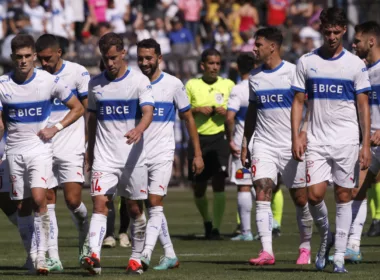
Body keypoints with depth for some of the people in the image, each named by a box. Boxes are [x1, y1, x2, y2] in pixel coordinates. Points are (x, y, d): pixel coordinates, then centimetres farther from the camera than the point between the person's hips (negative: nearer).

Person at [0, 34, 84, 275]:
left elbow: (77, 108, 4)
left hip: (40, 148, -2)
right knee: (22, 207, 7)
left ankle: (41, 255, -16)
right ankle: (31, 254, 22)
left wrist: (56, 128, -7)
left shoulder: (50, 81, -6)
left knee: (39, 199, -19)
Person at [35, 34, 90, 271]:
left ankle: (85, 234, 20)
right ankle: (53, 258, 1)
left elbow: (89, 110, 0)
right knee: (48, 202, 0)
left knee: (73, 200, -10)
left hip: (71, 149, -3)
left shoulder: (78, 73, -2)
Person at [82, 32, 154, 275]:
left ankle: (136, 258, 20)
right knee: (100, 204, -13)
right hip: (104, 156, 2)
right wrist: (90, 153, 19)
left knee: (135, 209, 6)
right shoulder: (95, 84, 9)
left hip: (133, 157, -2)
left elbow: (148, 112, -16)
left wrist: (138, 129, -37)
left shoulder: (139, 81, -3)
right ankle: (94, 256, -25)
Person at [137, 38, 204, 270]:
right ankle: (170, 255, 17)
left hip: (162, 153, -4)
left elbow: (188, 118, 5)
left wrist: (198, 154, 3)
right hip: (138, 154, 4)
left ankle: (145, 255, -24)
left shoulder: (173, 84, -2)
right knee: (153, 206, 8)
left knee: (155, 203, -15)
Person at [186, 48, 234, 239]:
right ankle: (207, 222, 30)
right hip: (198, 138, 1)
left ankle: (216, 228, -9)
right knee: (198, 187, 6)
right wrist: (197, 110, -11)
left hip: (220, 137, -1)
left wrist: (227, 112, -10)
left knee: (219, 183, -12)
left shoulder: (228, 85, 6)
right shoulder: (192, 85, 5)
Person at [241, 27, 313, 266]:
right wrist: (245, 143, 16)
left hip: (291, 145, -4)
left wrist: (303, 134, -16)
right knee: (262, 196, -11)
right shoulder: (255, 77, 11)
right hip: (263, 145, 4)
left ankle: (305, 249, 21)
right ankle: (267, 252, -17)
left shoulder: (293, 72, -5)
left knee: (300, 199, 4)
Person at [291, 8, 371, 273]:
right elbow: (298, 102, 7)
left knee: (344, 196, 1)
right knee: (315, 194, -9)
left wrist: (366, 144, -4)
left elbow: (363, 106, 2)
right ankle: (326, 237, 19)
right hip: (317, 141, 1)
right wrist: (296, 137, -4)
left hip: (347, 141, -1)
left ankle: (339, 255, 6)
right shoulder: (307, 62, 5)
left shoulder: (355, 64, 1)